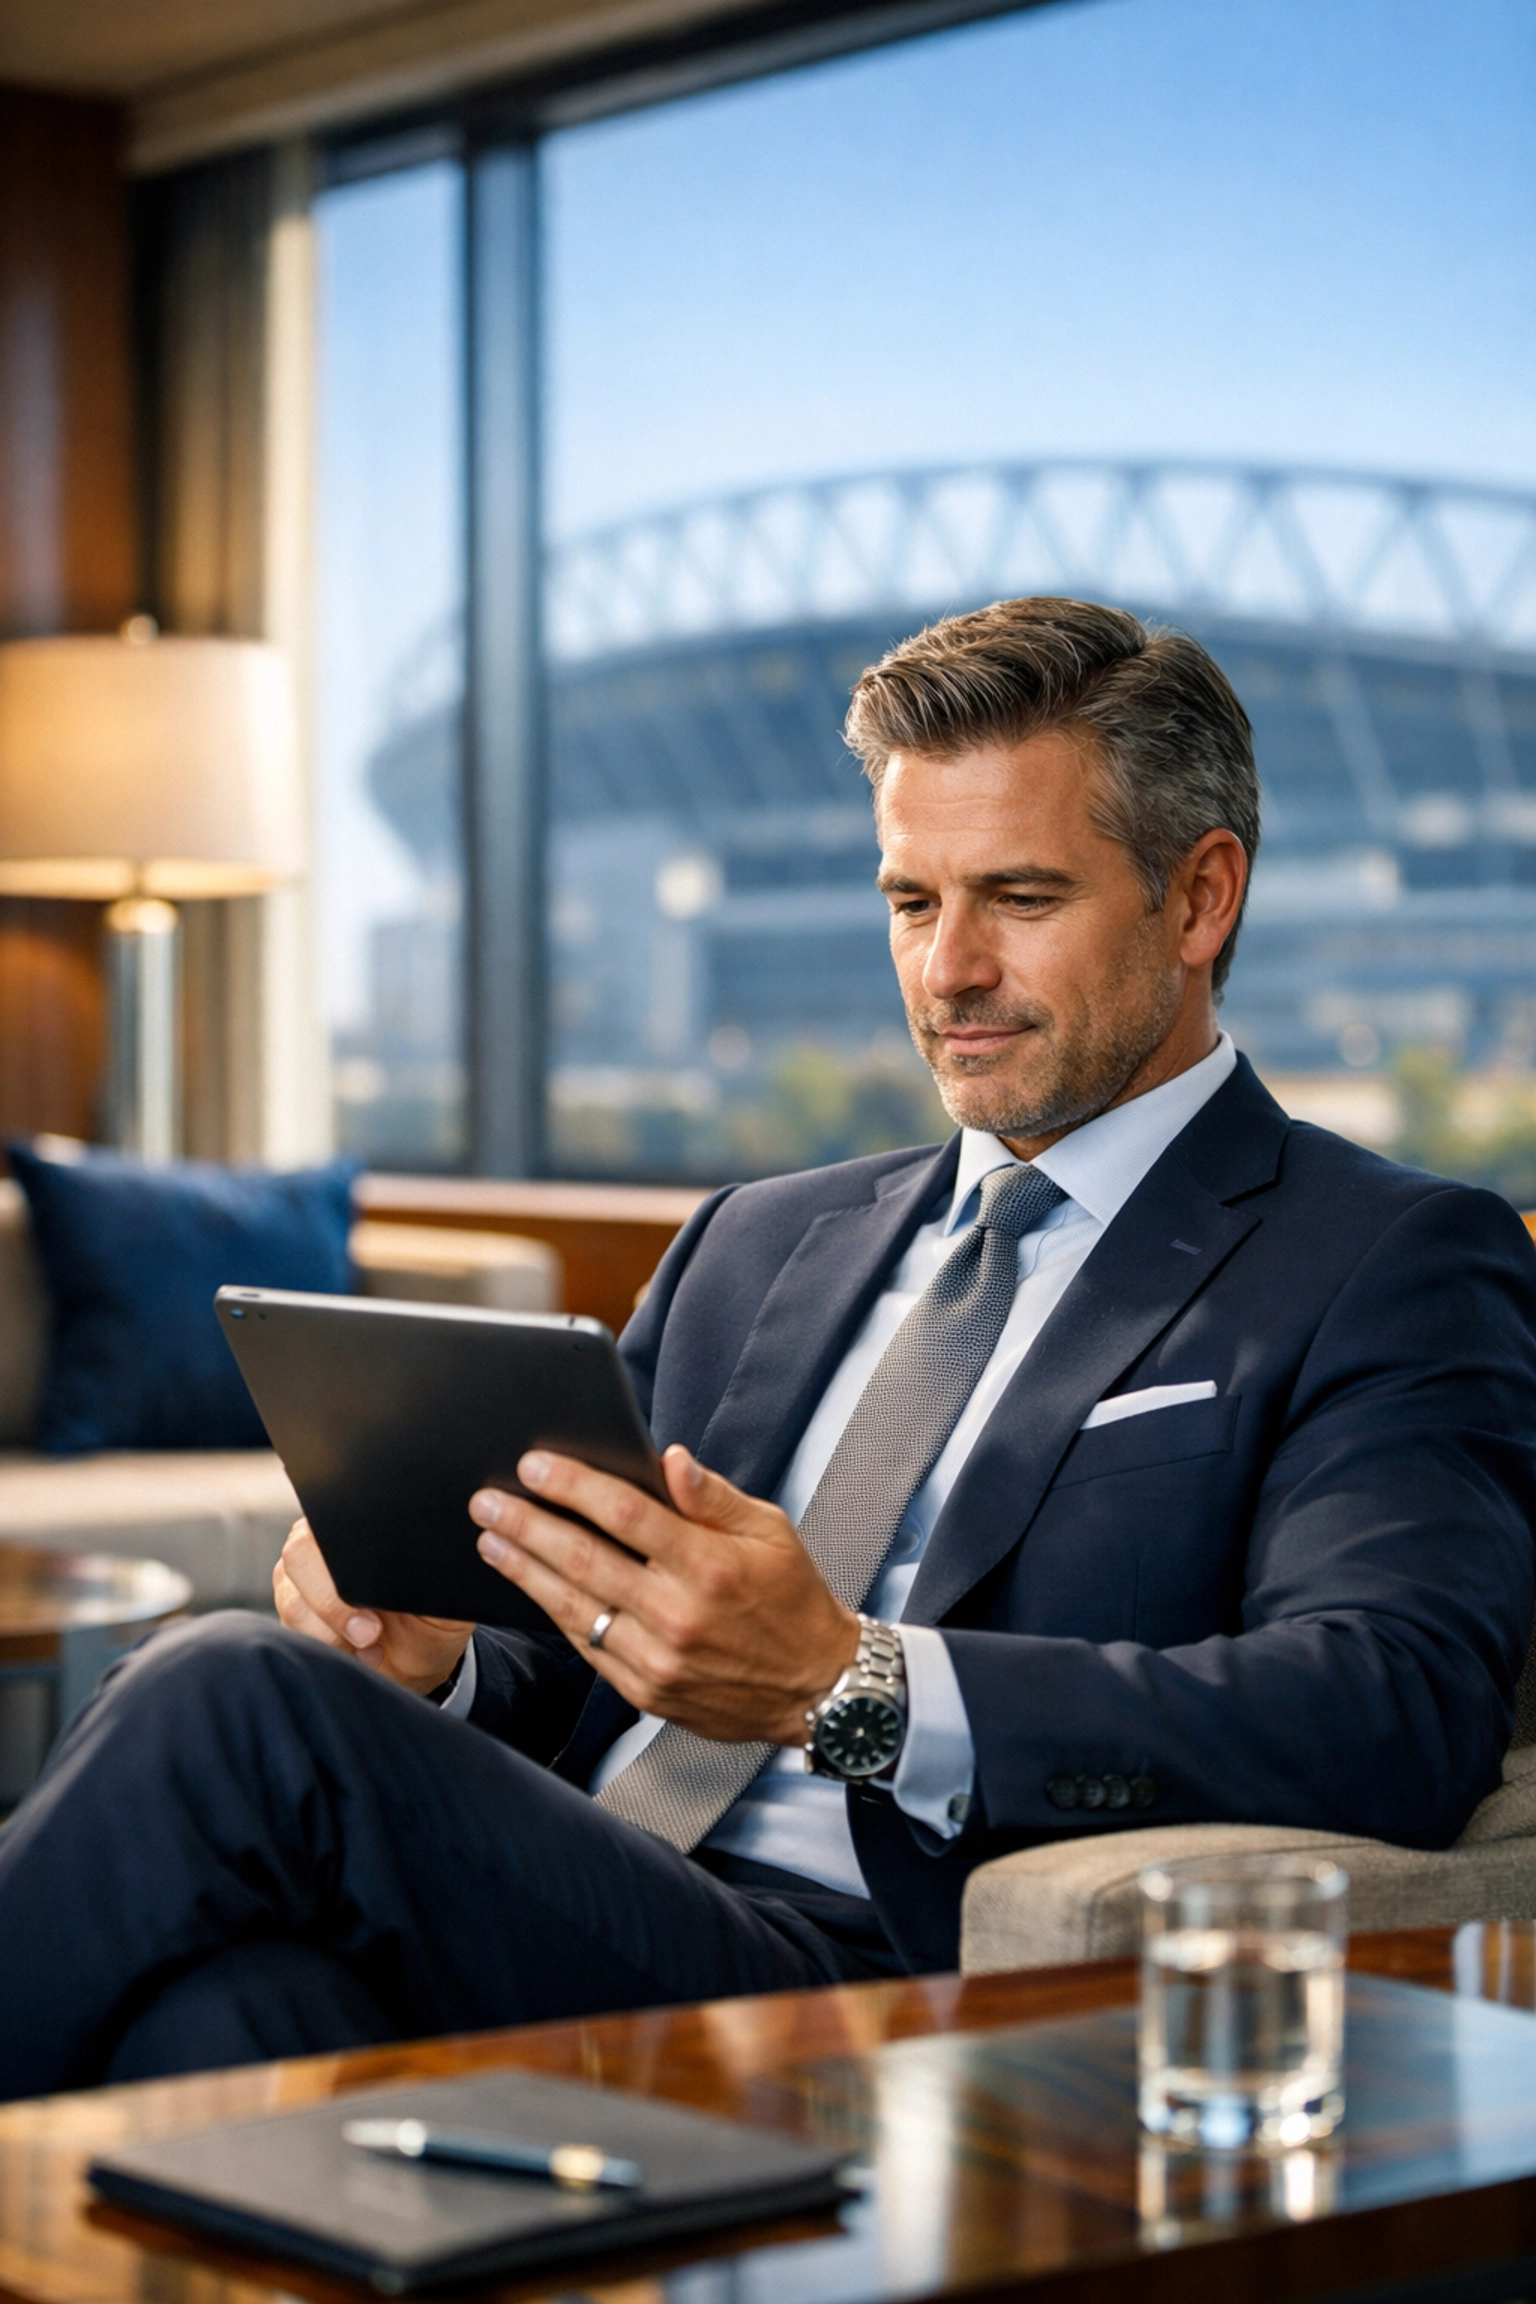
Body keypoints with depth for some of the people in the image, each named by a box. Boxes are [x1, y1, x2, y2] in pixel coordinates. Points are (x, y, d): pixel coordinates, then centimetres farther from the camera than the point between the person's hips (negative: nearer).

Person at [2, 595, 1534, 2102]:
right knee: (230, 1996, -33)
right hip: (561, 1943, 5)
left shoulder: (1400, 1273, 6)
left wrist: (841, 1684, -22)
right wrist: (431, 1664, -2)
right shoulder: (761, 1243, 26)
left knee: (231, 1706, -25)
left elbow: (1400, 1716, -12)